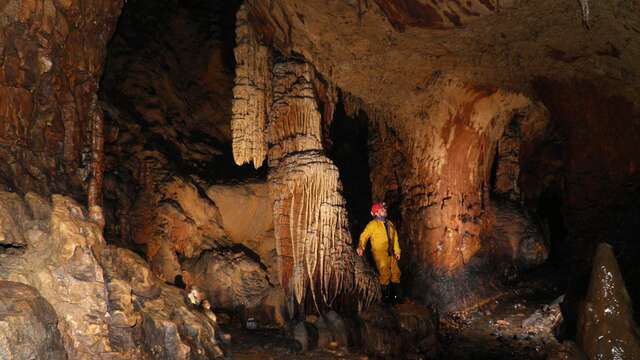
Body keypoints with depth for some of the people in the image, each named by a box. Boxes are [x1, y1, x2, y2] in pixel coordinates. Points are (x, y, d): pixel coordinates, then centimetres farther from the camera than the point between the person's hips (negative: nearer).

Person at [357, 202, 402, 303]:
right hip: (379, 253, -6)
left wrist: (397, 251, 12)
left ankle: (396, 295, 12)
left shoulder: (390, 224, 15)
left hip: (390, 253, 6)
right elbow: (364, 236, -9)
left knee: (396, 272, 3)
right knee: (385, 273, -11)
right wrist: (361, 247, -25)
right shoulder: (373, 224, -2)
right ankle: (386, 296, 2)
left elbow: (395, 238, 18)